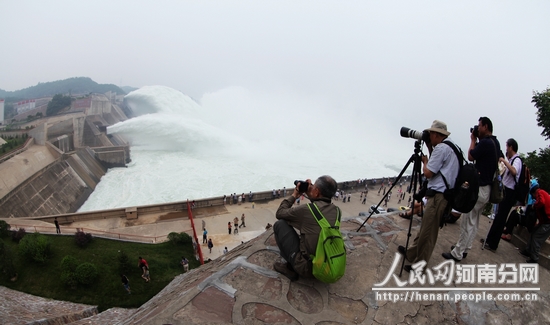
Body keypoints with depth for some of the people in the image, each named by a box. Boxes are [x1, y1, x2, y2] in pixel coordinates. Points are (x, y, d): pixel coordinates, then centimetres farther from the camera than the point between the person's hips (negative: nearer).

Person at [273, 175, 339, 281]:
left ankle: (291, 268, 8)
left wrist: (294, 196, 9)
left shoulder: (306, 210, -19)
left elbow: (279, 214, -1)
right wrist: (310, 195, 15)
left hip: (308, 269, -7)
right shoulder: (336, 211, -2)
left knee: (279, 225, 3)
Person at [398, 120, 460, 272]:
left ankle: (419, 265, 7)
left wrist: (424, 160, 4)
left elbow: (428, 173, -16)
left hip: (438, 195, -10)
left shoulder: (441, 147, -15)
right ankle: (411, 253, 29)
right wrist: (430, 148, 14)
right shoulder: (452, 146, 16)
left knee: (428, 231, -2)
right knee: (425, 227, 18)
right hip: (444, 194, 10)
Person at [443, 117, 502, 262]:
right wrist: (477, 141, 9)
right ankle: (464, 248, 27)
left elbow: (470, 157, -11)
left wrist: (473, 140, 0)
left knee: (467, 222, -3)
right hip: (486, 188, 10)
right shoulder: (495, 143, 10)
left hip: (479, 188, -10)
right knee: (473, 222, 16)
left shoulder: (485, 142, -19)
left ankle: (457, 253, 4)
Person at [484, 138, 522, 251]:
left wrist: (504, 161, -30)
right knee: (499, 216, 16)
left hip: (509, 192, -10)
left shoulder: (517, 160, -15)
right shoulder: (510, 160, 12)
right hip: (505, 190, 10)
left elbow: (514, 172, -37)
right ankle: (490, 240, 27)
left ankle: (492, 244, 3)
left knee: (500, 218, -4)